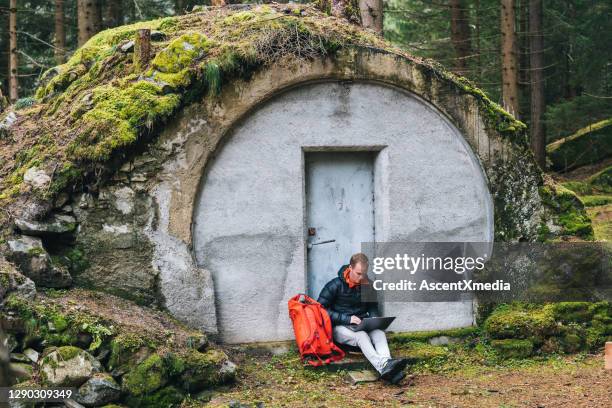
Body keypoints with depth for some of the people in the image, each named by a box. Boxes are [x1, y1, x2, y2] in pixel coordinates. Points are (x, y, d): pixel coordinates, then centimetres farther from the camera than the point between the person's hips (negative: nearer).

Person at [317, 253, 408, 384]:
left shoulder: (367, 285, 9)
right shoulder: (335, 285, -6)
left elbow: (373, 308, 22)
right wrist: (347, 319, -18)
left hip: (362, 326, 4)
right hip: (340, 328, -4)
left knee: (379, 333, -30)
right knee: (361, 336, -36)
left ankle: (387, 367, -58)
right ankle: (383, 366, -63)